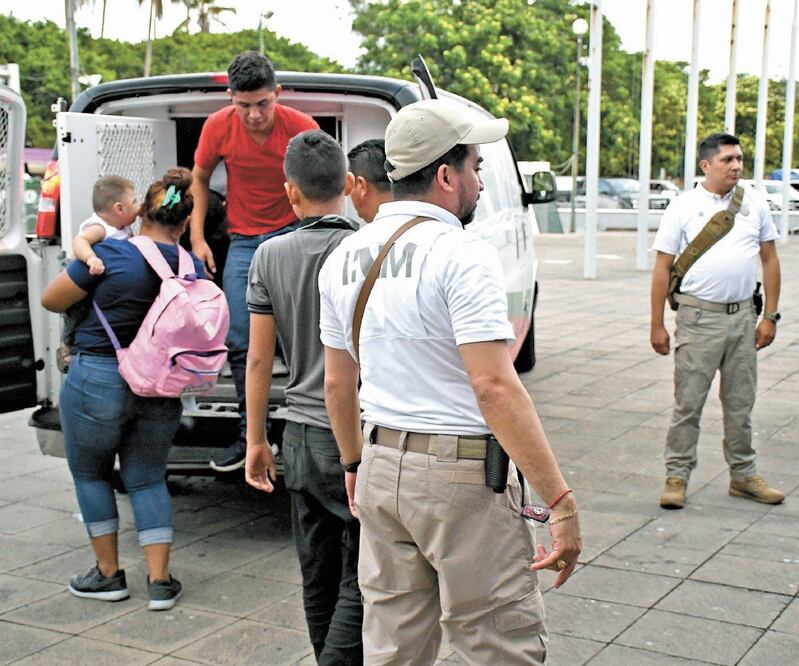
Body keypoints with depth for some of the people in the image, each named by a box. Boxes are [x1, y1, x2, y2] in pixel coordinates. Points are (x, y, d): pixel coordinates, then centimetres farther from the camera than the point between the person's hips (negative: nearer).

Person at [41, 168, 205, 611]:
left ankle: (109, 574, 21)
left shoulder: (110, 254, -14)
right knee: (147, 478, 15)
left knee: (89, 473, 16)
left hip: (98, 382, -4)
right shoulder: (194, 269, -2)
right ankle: (160, 580, 10)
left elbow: (51, 300, -3)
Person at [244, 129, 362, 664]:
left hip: (302, 437, 5)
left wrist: (256, 440, 11)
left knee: (319, 580, 16)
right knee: (361, 581, 2)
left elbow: (258, 359, 3)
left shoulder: (271, 256, 0)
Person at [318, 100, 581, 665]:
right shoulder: (462, 256, -15)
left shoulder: (346, 257, 8)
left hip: (381, 470, 8)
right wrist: (562, 501, -21)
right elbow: (495, 389, -23)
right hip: (462, 476, -7)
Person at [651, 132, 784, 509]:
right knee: (688, 403, -1)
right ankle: (677, 476, 8)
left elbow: (769, 260, 13)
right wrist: (657, 325, -4)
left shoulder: (754, 205, 8)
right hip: (699, 316, -3)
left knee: (740, 403, 12)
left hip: (743, 316, 4)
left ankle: (743, 475, 23)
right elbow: (662, 268, -1)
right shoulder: (684, 207, -2)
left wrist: (770, 316, 6)